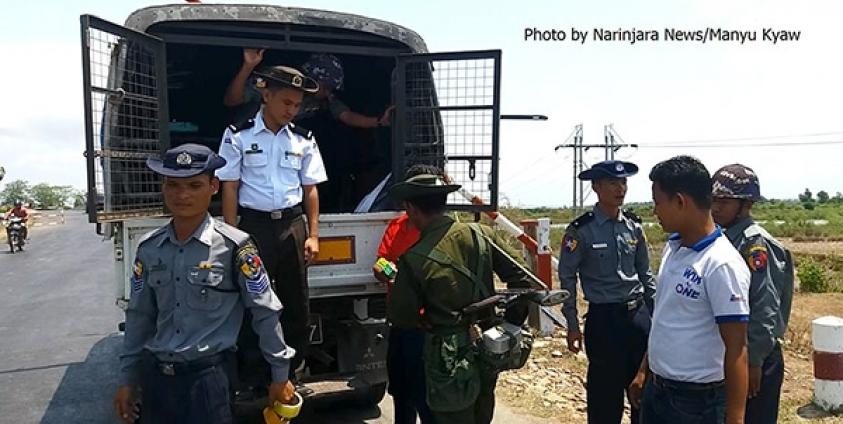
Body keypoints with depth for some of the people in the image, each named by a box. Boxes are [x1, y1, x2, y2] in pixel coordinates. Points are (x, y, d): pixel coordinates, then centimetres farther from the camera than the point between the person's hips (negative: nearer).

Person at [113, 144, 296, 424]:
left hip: (207, 377, -4)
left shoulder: (234, 247, -12)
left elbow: (266, 313, -7)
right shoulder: (148, 248, 2)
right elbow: (139, 316, 10)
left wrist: (280, 375, -3)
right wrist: (128, 379, 12)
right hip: (154, 375, 5)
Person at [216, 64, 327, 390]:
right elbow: (229, 189, -3)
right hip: (255, 224, -3)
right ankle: (253, 374, 17)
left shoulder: (303, 140, 5)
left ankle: (293, 371, 27)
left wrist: (312, 235, 3)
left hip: (293, 224, 3)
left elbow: (310, 189, 8)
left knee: (296, 300, 10)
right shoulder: (239, 136, -3)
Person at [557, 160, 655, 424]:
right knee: (605, 393, 8)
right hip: (604, 318, -4)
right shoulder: (580, 231, -10)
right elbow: (567, 279, -5)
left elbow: (645, 275, 13)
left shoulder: (634, 227, 4)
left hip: (640, 315, 5)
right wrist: (573, 325, -6)